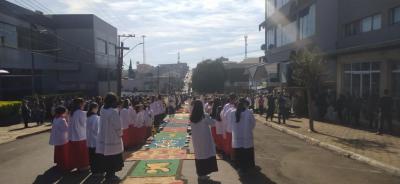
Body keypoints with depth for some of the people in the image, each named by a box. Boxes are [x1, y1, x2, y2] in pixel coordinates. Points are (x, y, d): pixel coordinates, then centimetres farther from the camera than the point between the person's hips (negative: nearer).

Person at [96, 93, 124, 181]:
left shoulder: (102, 110, -1)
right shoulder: (113, 111, -24)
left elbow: (104, 123, 6)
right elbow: (118, 125, -20)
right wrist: (120, 134, -1)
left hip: (103, 137, 7)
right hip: (112, 138, -7)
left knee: (106, 158, 17)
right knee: (113, 158, 8)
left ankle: (108, 173, 28)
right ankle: (111, 175, 17)